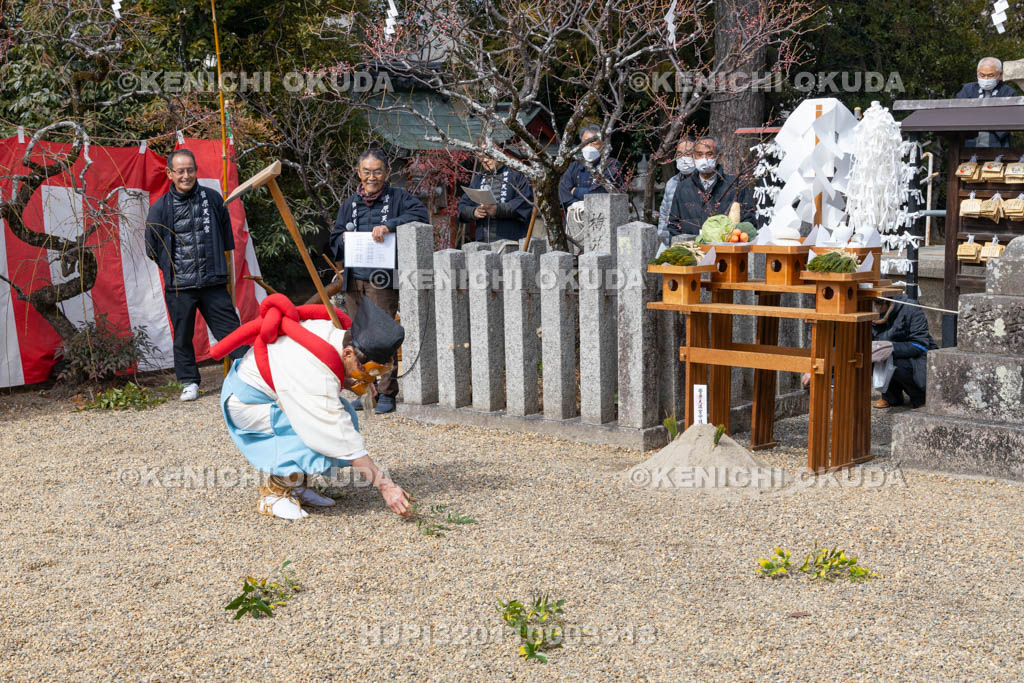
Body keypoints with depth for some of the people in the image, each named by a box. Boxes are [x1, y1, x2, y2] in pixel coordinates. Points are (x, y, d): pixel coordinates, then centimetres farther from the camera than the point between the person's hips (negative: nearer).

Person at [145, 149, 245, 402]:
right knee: (183, 336, 8)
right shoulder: (160, 208, -1)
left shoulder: (213, 198, 5)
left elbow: (226, 236, 17)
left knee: (230, 329, 0)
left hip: (213, 283, 0)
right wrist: (172, 269, 9)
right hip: (179, 287, 0)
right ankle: (189, 382, 21)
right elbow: (152, 248, 9)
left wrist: (221, 267, 17)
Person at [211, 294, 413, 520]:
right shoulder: (316, 375, -37)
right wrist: (386, 486, -35)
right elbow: (346, 442, -37)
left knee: (344, 414, -5)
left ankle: (297, 487, 3)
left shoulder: (339, 327, -13)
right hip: (246, 402, -9)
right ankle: (273, 494, -10)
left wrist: (353, 384, -7)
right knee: (318, 431, -28)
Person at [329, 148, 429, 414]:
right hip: (353, 280, 5)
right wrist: (344, 240, -2)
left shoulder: (398, 198, 3)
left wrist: (390, 225, -26)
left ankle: (387, 393, -3)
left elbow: (421, 215, -15)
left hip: (382, 280, -5)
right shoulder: (350, 204, 19)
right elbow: (334, 242, 22)